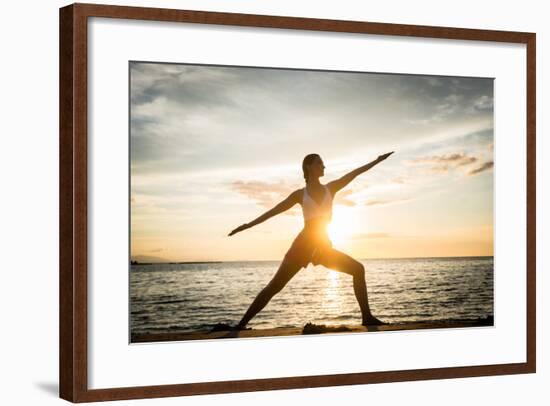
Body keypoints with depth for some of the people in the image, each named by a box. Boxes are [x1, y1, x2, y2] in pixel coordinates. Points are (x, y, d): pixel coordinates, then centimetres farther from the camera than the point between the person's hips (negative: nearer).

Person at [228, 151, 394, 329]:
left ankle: (367, 317, -3)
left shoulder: (330, 188, 12)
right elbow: (273, 211, 7)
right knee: (274, 286, -9)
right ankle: (241, 324, -6)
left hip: (323, 247, 4)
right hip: (303, 245, -3)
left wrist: (377, 160, 6)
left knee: (358, 269, -7)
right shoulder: (300, 194, 6)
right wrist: (248, 225, 4)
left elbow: (355, 173, 8)